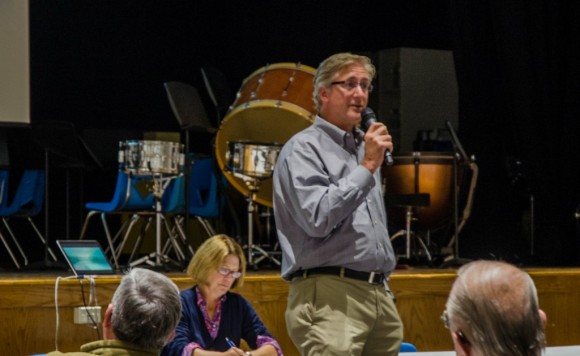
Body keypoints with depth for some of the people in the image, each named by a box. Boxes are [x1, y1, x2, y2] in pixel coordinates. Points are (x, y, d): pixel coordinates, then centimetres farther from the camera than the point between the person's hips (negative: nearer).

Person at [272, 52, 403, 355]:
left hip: (379, 295, 8)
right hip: (331, 296, -8)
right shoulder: (303, 149, -3)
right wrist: (367, 168, -13)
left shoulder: (364, 150, 21)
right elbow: (318, 219, -18)